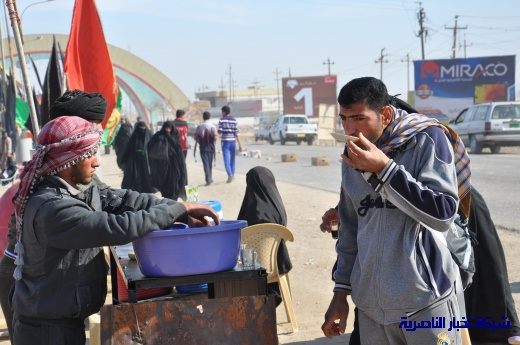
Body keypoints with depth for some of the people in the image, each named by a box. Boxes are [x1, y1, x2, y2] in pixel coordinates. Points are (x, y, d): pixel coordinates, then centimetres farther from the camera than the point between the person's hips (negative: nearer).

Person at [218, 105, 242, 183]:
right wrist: (239, 144, 3)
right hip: (233, 141, 3)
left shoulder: (222, 120, -2)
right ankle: (232, 175, 19)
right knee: (232, 159, 14)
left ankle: (230, 174, -23)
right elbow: (236, 133, 2)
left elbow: (219, 132, -9)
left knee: (226, 159, -6)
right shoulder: (234, 120, 6)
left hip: (225, 141, -3)